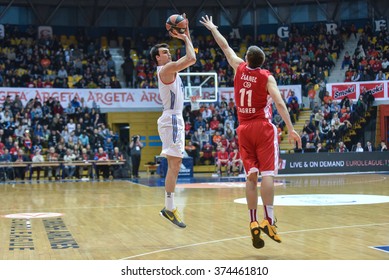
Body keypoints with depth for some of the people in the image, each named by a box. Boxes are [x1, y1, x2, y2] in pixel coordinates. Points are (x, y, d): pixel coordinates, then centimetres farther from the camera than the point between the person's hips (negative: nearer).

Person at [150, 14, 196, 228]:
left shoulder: (170, 69, 17)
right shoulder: (166, 69, -11)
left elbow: (190, 58, 26)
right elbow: (191, 59, -21)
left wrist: (187, 35, 17)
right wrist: (186, 40, -6)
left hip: (175, 119, 10)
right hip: (172, 119, -10)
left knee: (174, 165, 10)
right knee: (174, 164, -12)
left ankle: (169, 207, 13)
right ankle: (170, 208, -12)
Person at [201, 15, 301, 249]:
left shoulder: (240, 68, 4)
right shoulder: (267, 77, -5)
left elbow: (225, 47, 19)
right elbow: (279, 102, -15)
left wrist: (212, 28, 34)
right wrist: (291, 129, -16)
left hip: (244, 129, 4)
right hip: (263, 127, -4)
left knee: (251, 175, 4)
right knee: (268, 173, -9)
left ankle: (253, 221, -3)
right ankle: (268, 220, -19)